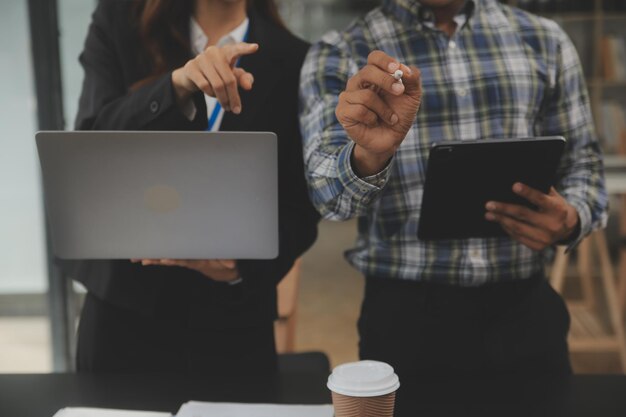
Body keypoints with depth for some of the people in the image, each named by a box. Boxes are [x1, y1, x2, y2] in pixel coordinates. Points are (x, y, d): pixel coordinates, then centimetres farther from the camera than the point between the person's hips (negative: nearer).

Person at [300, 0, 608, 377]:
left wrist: (572, 219, -11)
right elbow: (331, 195, -13)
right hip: (406, 321, -2)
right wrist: (369, 154, -36)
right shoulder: (338, 56, -2)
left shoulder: (544, 42, 7)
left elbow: (583, 162, 12)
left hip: (526, 311, 3)